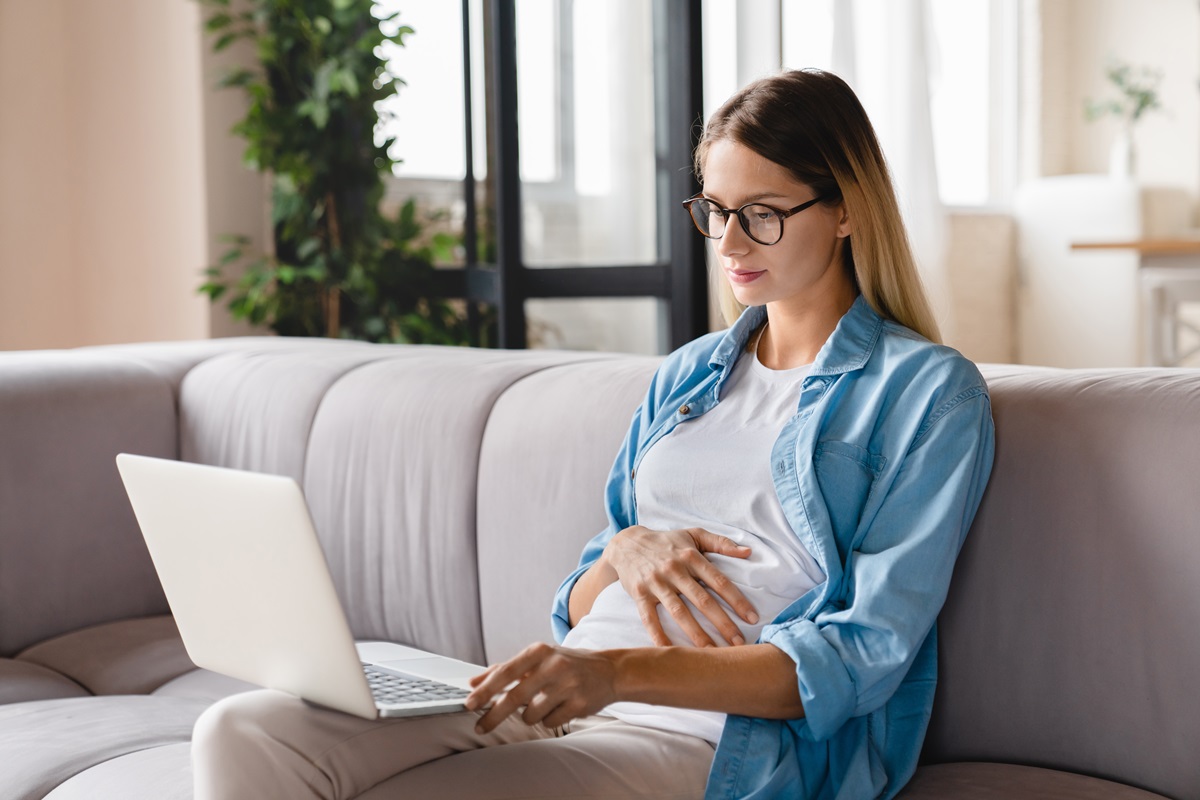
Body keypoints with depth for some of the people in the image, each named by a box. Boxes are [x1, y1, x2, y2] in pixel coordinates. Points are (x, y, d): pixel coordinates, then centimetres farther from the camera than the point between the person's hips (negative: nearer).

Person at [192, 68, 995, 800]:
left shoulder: (928, 392, 0)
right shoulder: (686, 374, 20)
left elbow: (866, 655, -9)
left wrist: (624, 671, -21)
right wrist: (624, 551, -4)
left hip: (713, 735, -6)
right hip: (557, 699, 6)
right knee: (244, 733, -18)